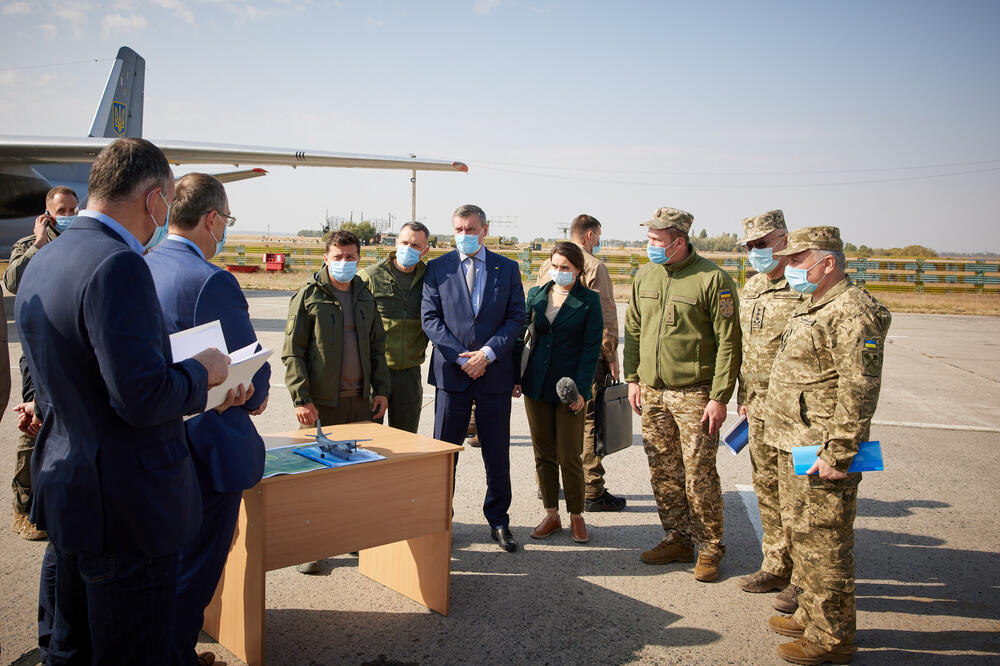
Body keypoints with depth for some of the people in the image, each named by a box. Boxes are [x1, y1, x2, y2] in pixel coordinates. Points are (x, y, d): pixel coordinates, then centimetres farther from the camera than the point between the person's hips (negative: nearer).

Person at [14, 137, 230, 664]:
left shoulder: (40, 263, 9)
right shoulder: (117, 265, -22)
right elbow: (142, 398, -27)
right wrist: (202, 372, -8)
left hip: (66, 494, 10)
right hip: (127, 507, -10)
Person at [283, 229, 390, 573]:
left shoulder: (365, 297, 12)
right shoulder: (308, 296, -3)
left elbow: (377, 347, 18)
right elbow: (292, 353, -5)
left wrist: (380, 389, 10)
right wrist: (301, 398, -12)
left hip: (360, 401, 4)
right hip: (321, 403, -4)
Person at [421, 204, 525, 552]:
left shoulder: (507, 268, 6)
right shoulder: (437, 268, 4)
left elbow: (516, 317, 2)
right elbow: (430, 318, -1)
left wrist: (488, 353, -11)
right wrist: (460, 356, -12)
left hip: (495, 372, 1)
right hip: (451, 372, 0)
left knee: (497, 453, 8)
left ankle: (498, 520, 23)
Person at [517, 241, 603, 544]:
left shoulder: (589, 301, -4)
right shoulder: (536, 295, 7)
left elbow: (592, 348, -6)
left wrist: (581, 389, -13)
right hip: (536, 385, 4)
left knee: (569, 457, 1)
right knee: (543, 454, 9)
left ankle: (576, 516, 19)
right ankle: (551, 515, 22)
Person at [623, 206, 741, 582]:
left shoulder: (712, 279, -10)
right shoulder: (645, 276, 9)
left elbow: (728, 342, -10)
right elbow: (633, 330, 17)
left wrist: (720, 397, -13)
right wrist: (633, 378, 11)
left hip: (694, 394, -5)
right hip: (652, 393, 6)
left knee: (698, 475, -1)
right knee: (663, 474, 11)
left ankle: (709, 548, 16)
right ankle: (677, 540, 26)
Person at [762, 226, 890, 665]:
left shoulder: (852, 312, -18)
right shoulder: (812, 307, 15)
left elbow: (859, 391, -23)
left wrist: (838, 455, -24)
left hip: (821, 453, -10)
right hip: (794, 446, 11)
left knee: (823, 544, -1)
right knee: (803, 536, 20)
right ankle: (811, 616, 34)